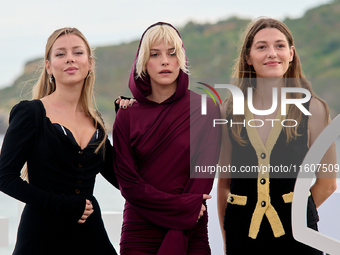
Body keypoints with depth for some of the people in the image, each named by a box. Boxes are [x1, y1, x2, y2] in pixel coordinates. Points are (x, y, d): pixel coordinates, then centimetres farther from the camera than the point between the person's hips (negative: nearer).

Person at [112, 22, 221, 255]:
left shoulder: (206, 110, 0)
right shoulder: (128, 117, 2)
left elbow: (203, 175, -6)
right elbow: (127, 182, -4)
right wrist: (183, 206, -14)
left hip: (191, 235, 0)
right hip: (140, 234, 0)